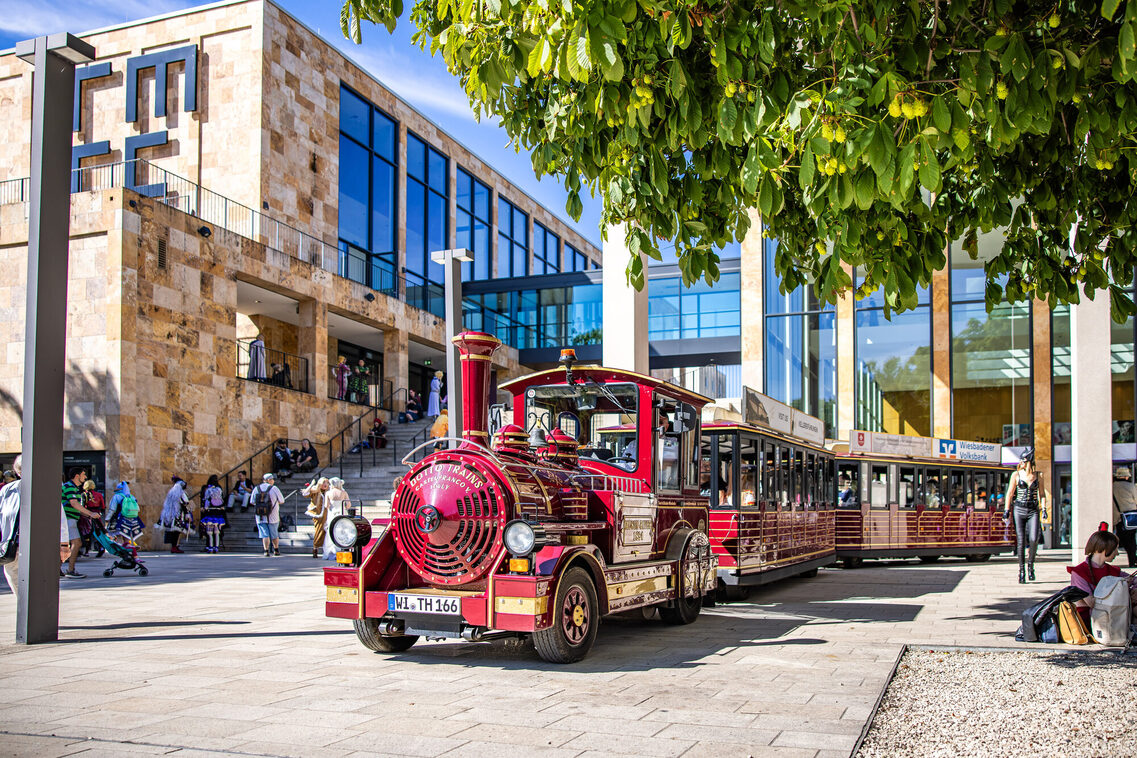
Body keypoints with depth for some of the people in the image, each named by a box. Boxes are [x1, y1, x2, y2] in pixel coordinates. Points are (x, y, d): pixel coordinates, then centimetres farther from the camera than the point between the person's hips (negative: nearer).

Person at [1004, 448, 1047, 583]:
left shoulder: (1037, 476, 9)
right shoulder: (1016, 475, 5)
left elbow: (1042, 495, 14)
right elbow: (1010, 493, 5)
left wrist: (1043, 509, 2)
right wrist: (1007, 510, -2)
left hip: (1033, 511, 1)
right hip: (1019, 510, -1)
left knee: (1033, 539, -15)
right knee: (1021, 541, -4)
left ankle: (1030, 565, 7)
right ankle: (1021, 570, 6)